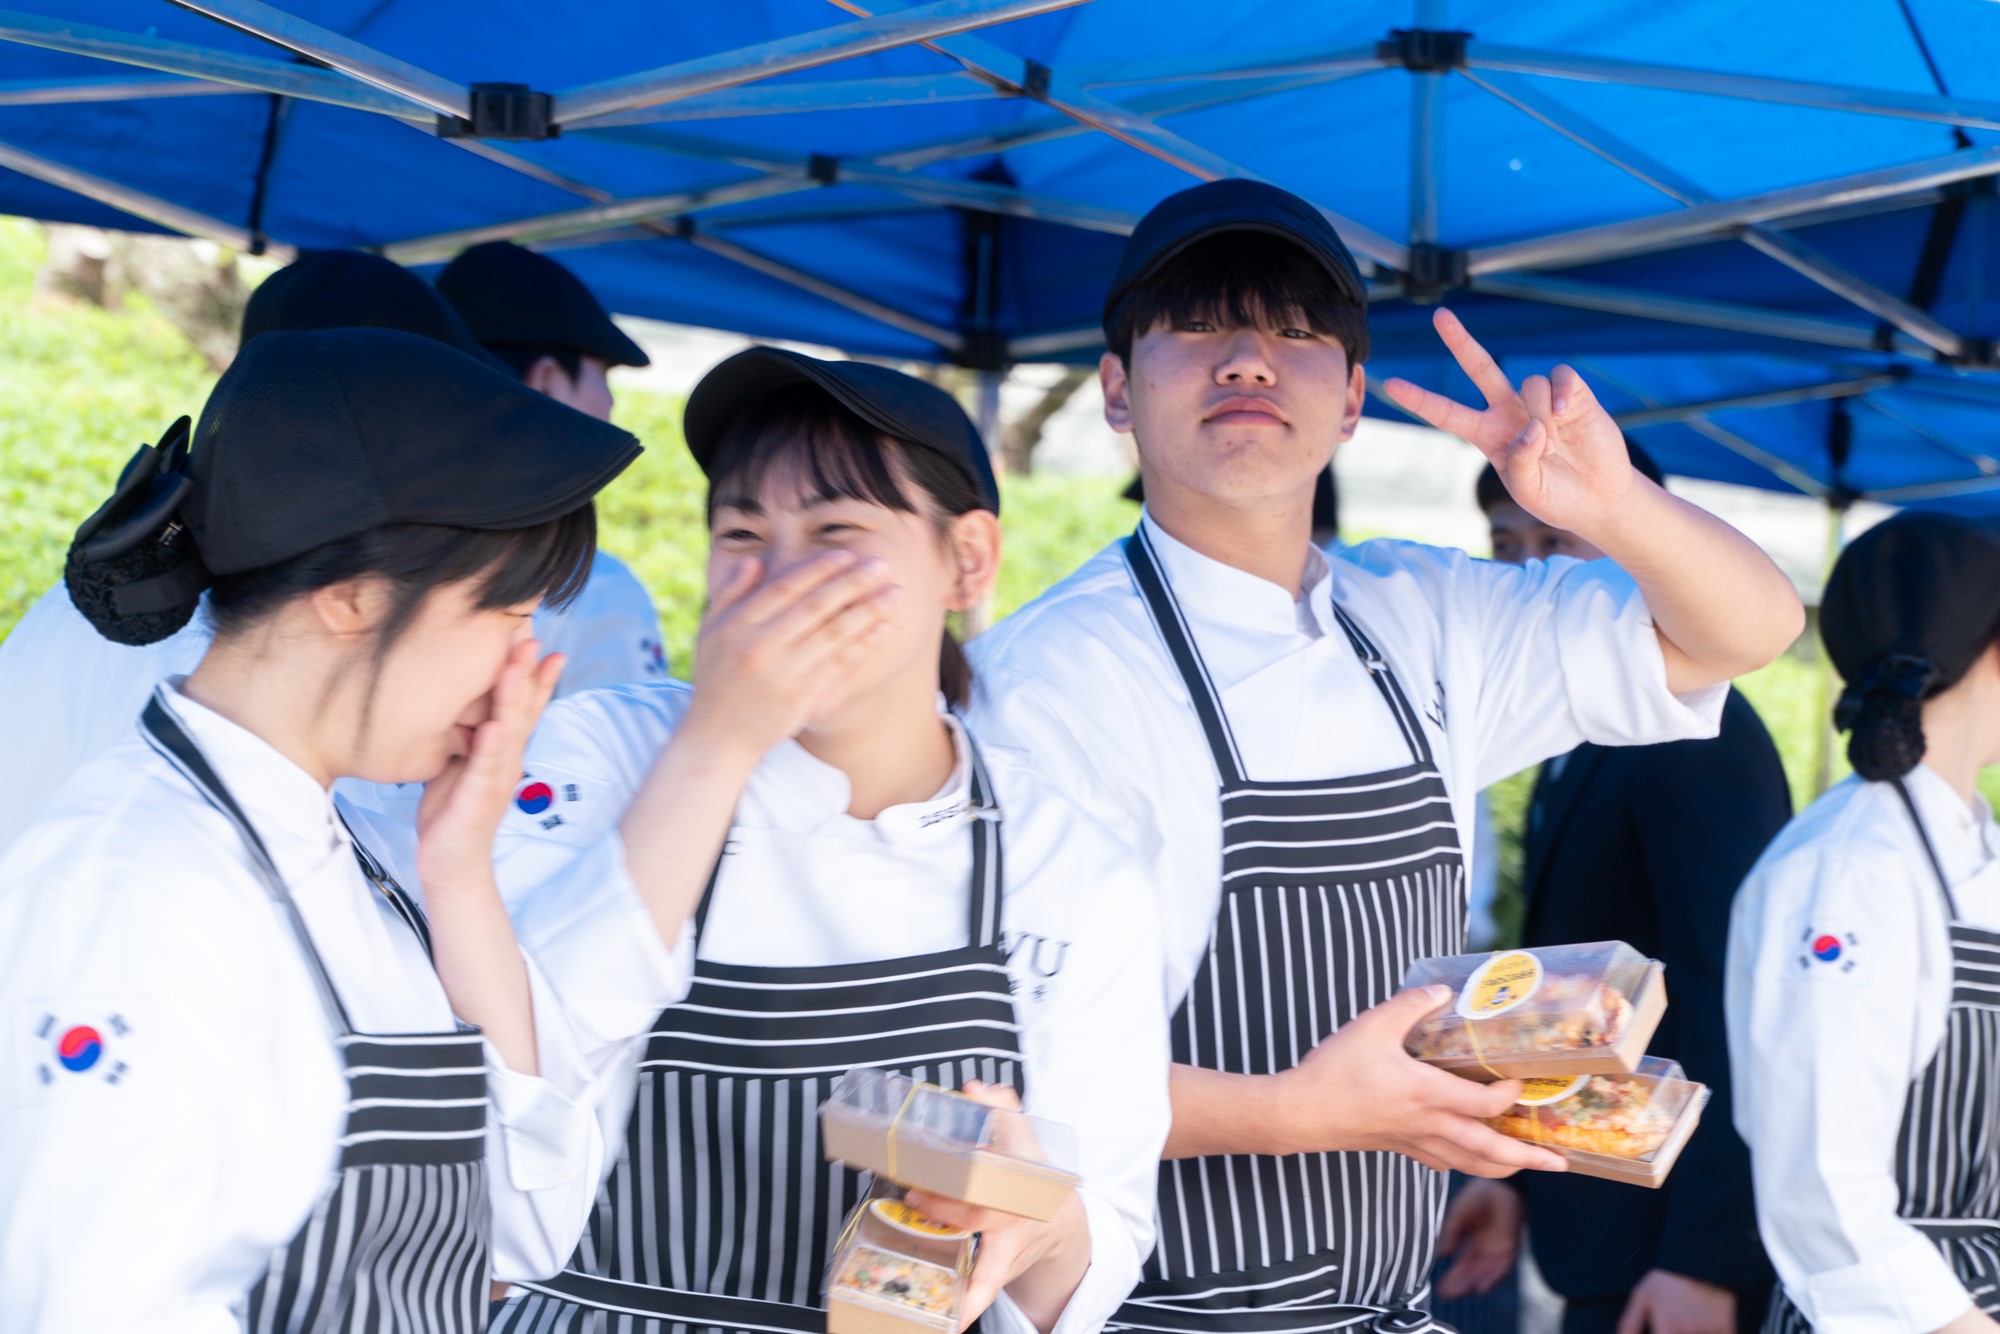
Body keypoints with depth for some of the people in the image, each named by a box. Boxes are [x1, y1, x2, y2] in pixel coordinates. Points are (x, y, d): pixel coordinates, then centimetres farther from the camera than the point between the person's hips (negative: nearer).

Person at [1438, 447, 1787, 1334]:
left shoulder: (1697, 740, -17)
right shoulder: (1584, 742, 13)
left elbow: (1730, 1006, -22)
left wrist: (1701, 1262, -24)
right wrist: (1517, 1171, 17)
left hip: (1673, 1238, -9)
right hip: (1606, 1218, 9)